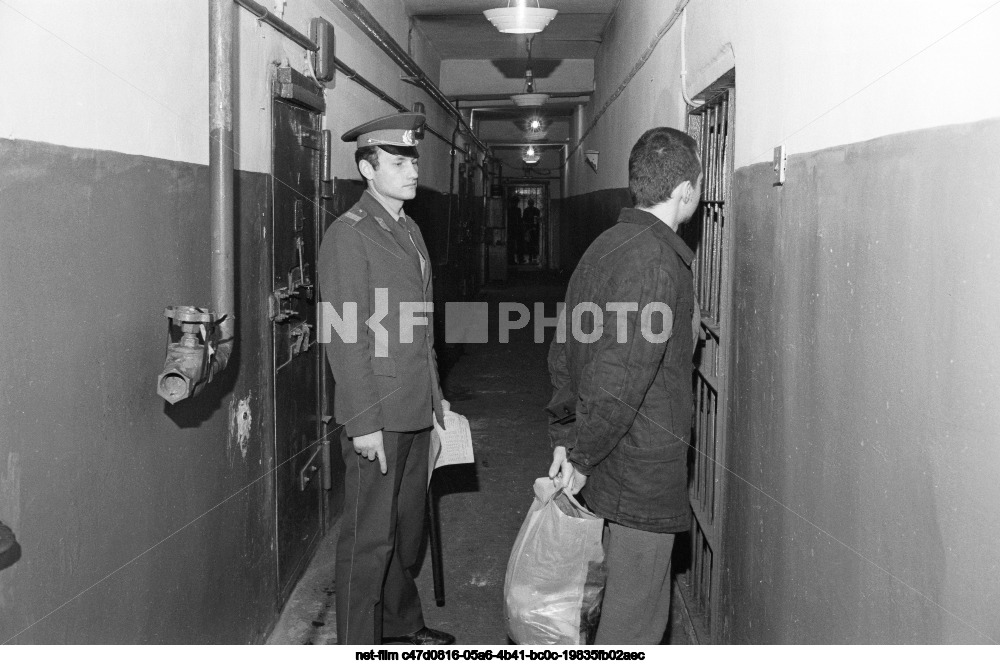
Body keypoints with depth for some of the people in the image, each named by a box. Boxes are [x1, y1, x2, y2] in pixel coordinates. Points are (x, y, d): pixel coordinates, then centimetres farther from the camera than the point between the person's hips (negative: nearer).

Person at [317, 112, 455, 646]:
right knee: (370, 536, 2)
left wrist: (435, 394, 18)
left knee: (407, 526, 19)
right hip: (376, 416, -8)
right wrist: (364, 423, -18)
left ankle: (402, 623, 35)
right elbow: (344, 339, -16)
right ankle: (359, 642, 16)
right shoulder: (348, 236, -13)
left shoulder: (409, 230, 14)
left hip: (415, 410, 8)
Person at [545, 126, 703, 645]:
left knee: (629, 599, 22)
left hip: (610, 464, 9)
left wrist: (564, 438, 13)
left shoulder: (607, 245, 9)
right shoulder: (655, 261, -20)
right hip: (643, 470, -9)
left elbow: (564, 350, 13)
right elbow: (619, 377, -26)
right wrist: (582, 455, -16)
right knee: (635, 620, 4)